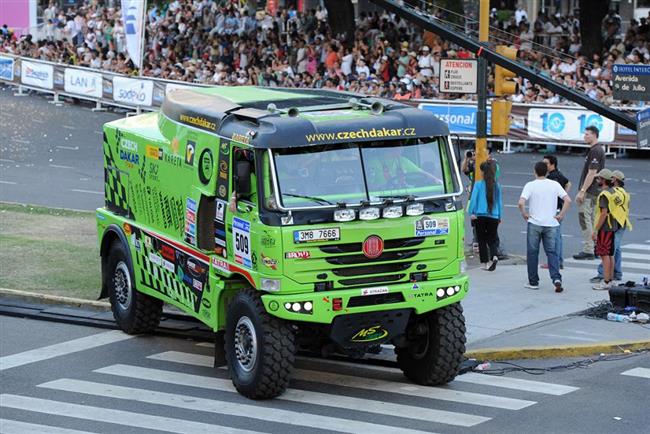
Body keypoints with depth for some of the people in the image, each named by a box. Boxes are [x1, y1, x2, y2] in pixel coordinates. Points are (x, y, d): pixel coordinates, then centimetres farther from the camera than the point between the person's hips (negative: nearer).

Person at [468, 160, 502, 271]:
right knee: (492, 239, 10)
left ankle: (484, 263, 9)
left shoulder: (478, 184, -6)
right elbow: (500, 202, 9)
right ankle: (494, 256, -17)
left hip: (480, 215, -2)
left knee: (482, 240, 9)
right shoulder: (497, 186, 3)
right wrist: (500, 216, 17)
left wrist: (471, 212, -5)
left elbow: (473, 199, -11)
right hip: (494, 216, 2)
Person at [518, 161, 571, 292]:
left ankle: (533, 282, 14)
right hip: (551, 224, 2)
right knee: (551, 252, 7)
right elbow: (568, 200, -7)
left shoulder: (530, 185, -7)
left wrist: (524, 214, -2)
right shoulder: (554, 185, 0)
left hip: (534, 223, -2)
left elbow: (521, 203, -19)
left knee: (532, 252, 10)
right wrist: (561, 215, 1)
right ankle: (556, 279, -12)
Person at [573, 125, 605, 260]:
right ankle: (595, 249, 17)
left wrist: (582, 191, -21)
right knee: (592, 220, 13)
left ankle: (588, 250, -10)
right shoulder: (598, 150, 17)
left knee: (585, 219, -9)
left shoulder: (595, 151, -16)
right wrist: (582, 191, 24)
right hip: (594, 192, 10)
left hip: (590, 192, -10)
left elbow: (591, 173, -21)